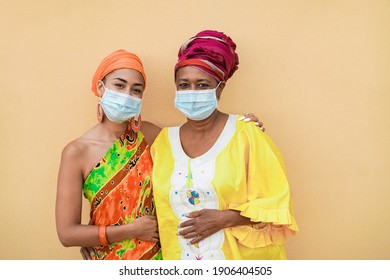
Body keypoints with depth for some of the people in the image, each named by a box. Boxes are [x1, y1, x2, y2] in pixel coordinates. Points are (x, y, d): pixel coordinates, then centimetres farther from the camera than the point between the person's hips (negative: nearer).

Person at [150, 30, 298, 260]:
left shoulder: (246, 134, -12)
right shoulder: (164, 141, -1)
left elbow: (276, 204, -11)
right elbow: (164, 213, 8)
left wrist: (224, 219, -19)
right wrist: (170, 256, 2)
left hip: (242, 262, -3)